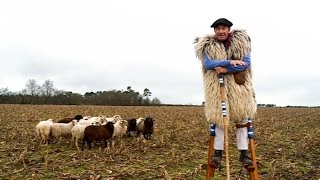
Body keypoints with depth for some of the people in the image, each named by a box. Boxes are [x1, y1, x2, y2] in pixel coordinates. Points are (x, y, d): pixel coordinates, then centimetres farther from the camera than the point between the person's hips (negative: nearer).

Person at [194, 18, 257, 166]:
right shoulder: (208, 46, 1)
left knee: (242, 118, 2)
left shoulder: (241, 42, 2)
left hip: (239, 86, 1)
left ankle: (244, 152, 10)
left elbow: (246, 63, -9)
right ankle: (218, 151, 11)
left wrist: (226, 69, -19)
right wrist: (229, 62, -24)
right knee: (219, 118, 1)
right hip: (217, 87, 0)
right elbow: (207, 64, -15)